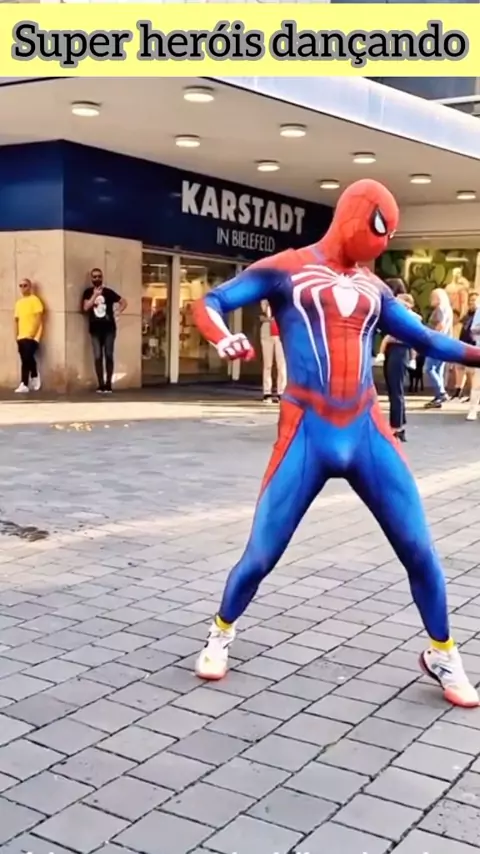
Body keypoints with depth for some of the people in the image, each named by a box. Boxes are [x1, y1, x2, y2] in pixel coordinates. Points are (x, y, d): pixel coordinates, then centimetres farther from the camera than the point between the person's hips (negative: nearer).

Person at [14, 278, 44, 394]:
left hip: (31, 336, -6)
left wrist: (36, 335, -14)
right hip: (21, 337, 6)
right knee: (28, 360, 8)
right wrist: (16, 336, 11)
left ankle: (24, 384, -14)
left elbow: (39, 318, -8)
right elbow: (17, 320, 18)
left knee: (26, 360, -13)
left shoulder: (35, 300, -2)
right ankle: (34, 380, 20)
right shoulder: (18, 302, 17)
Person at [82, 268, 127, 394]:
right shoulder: (88, 292, 6)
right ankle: (101, 385, 1)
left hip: (109, 328, -1)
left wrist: (116, 313, 0)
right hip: (95, 329, 1)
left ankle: (108, 385, 1)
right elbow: (85, 307, -9)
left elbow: (123, 302, 11)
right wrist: (95, 295, -14)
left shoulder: (108, 292, 5)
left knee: (109, 356, -3)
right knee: (98, 357, -3)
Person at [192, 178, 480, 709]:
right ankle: (220, 635, 28)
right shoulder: (286, 270, 0)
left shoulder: (372, 287, 15)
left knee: (419, 550, 3)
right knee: (261, 553, 0)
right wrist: (222, 338, -26)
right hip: (308, 433, -4)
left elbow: (424, 339, 22)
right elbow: (210, 303, -4)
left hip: (367, 431, 4)